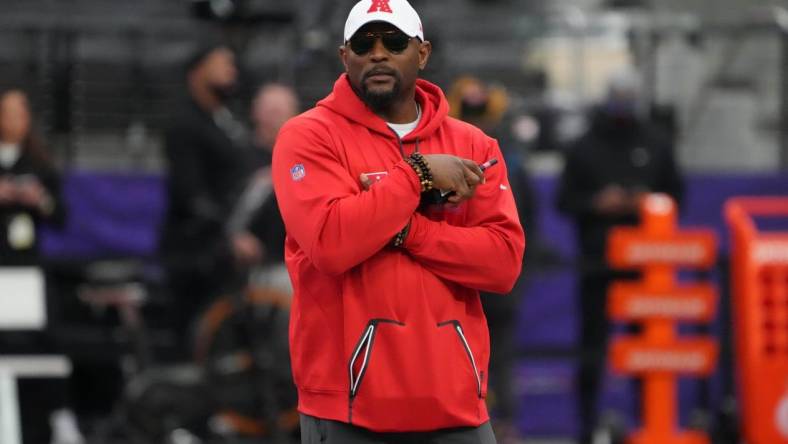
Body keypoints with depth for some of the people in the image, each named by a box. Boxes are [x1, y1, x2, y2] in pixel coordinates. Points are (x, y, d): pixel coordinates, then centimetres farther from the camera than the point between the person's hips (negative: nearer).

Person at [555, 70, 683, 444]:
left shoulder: (656, 145, 10)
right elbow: (565, 201, 5)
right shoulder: (586, 148, 5)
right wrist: (597, 203, -12)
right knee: (593, 345, -2)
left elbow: (675, 194, 13)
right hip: (597, 262, -1)